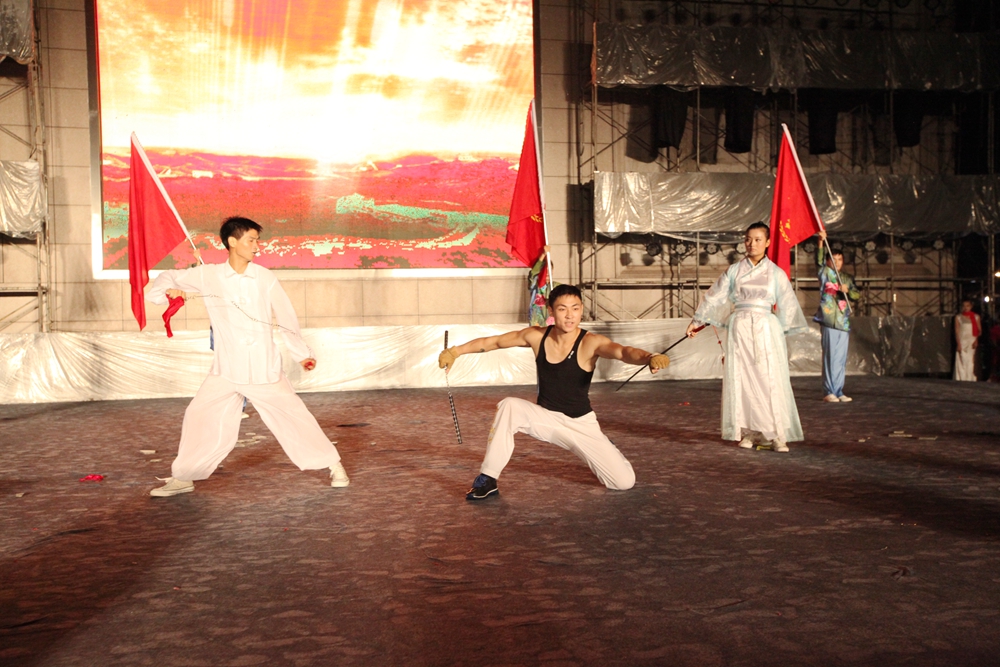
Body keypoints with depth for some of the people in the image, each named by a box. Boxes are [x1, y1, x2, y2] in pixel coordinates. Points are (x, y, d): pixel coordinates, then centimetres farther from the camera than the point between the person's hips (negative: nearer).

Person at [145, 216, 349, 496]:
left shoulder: (264, 277, -4)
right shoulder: (208, 275, -3)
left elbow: (286, 315, 4)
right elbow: (168, 278, 6)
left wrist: (302, 353, 10)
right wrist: (169, 290, -19)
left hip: (264, 369, -1)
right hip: (225, 370, 1)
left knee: (294, 416, 2)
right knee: (201, 418, 0)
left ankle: (333, 464, 16)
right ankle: (183, 478, 18)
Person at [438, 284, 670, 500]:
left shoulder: (590, 343, -21)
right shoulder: (537, 336, -10)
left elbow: (622, 351, -41)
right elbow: (493, 341, 3)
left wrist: (649, 358, -62)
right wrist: (455, 351, 0)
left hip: (581, 424, -1)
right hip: (546, 417, 2)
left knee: (625, 482, -9)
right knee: (509, 406, -29)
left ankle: (602, 452, 28)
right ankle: (487, 480, -18)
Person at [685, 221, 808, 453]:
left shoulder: (776, 273, 4)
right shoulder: (734, 270, 6)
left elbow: (787, 306, 6)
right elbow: (715, 297, 10)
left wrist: (784, 335, 3)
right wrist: (697, 321, 10)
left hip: (766, 329, -1)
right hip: (740, 329, 1)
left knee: (770, 381, -4)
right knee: (742, 380, 2)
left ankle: (776, 434, 2)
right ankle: (748, 432, 10)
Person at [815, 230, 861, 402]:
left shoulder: (848, 278, 17)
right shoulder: (826, 273, 5)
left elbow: (858, 295, 10)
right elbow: (819, 260, -12)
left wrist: (848, 291, -11)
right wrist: (821, 241, -25)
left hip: (844, 322, 5)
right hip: (829, 321, -5)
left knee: (841, 359, 6)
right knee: (830, 356, -6)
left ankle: (838, 391, 11)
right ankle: (828, 392, -3)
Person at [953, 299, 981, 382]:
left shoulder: (976, 317, 11)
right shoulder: (958, 317, 8)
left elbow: (979, 330, 7)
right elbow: (957, 331, 3)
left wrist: (976, 341, -10)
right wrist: (958, 344, -7)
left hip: (972, 342, 1)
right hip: (962, 341, -1)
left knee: (971, 361, -5)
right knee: (961, 361, -7)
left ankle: (970, 379, -2)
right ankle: (962, 379, -5)